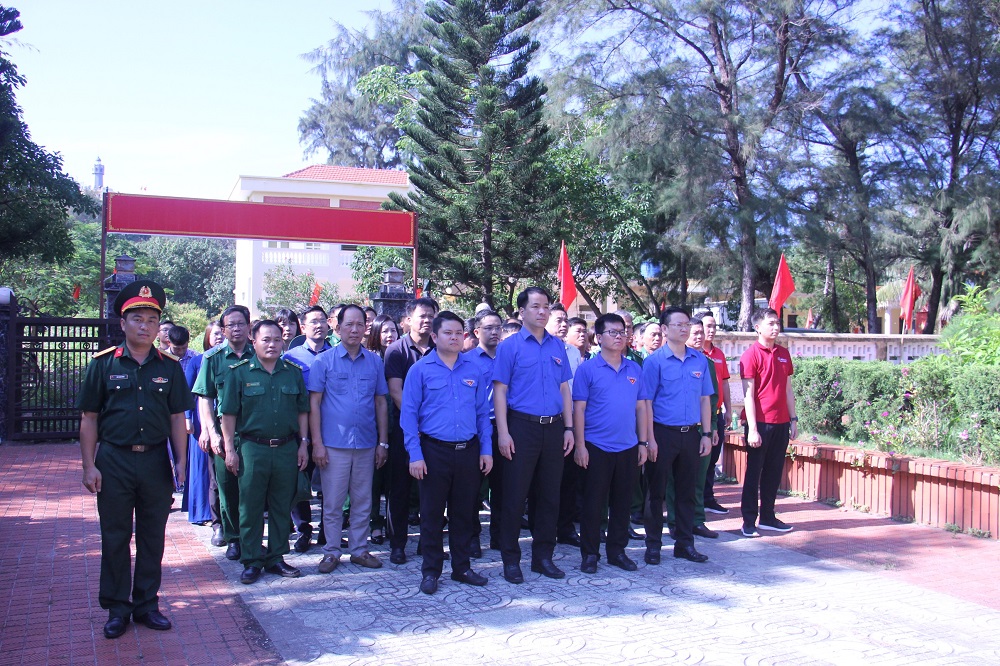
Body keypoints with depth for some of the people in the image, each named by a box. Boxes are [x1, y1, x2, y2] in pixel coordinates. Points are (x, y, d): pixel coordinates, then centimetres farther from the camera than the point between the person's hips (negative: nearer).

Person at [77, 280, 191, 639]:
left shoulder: (169, 367, 4)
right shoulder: (103, 364, -1)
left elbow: (177, 419, 7)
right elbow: (89, 418, 1)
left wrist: (181, 462, 0)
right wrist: (89, 465, -4)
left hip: (156, 461, 2)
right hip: (113, 460, -2)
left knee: (152, 537, 10)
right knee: (115, 538, 7)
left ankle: (147, 605, 22)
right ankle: (117, 609, 19)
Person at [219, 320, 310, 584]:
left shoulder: (293, 373, 8)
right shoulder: (240, 372, -1)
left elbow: (302, 411, 11)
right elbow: (229, 414, -1)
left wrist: (303, 444, 6)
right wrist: (230, 449, -5)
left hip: (287, 449, 3)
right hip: (252, 448, -3)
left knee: (281, 507, 9)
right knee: (251, 508, 3)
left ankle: (276, 557, 20)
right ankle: (251, 562, 13)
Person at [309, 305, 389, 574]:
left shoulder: (375, 361, 7)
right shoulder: (324, 361, -1)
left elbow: (381, 403, 9)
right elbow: (314, 403, -2)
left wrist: (383, 442, 6)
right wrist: (317, 443, -8)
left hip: (366, 444, 3)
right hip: (334, 444, -2)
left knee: (363, 502, 11)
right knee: (332, 503, 4)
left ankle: (359, 550, 23)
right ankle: (331, 552, 17)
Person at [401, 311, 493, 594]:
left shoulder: (473, 371, 8)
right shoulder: (420, 370, -2)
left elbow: (482, 412, 11)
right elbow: (409, 414, -3)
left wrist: (486, 449, 5)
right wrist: (415, 454, -10)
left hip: (468, 451, 3)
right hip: (435, 451, -3)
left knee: (464, 512, 11)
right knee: (432, 513, 5)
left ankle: (461, 567, 24)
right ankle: (431, 571, 17)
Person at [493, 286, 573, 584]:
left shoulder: (558, 346, 10)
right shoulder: (510, 346, -2)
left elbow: (564, 389, 13)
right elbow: (500, 391, -6)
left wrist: (568, 428, 7)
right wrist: (503, 433, -13)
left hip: (554, 428, 4)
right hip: (522, 427, -4)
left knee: (550, 495, 10)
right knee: (515, 495, 1)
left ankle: (543, 556, 22)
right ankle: (511, 559, 12)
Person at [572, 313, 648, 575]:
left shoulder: (634, 369, 9)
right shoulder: (588, 369, -4)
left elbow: (641, 407, 11)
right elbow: (579, 408, -6)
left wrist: (642, 442, 6)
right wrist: (580, 445, -11)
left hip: (628, 448, 4)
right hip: (597, 448, -4)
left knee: (622, 502, 12)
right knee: (594, 502, 3)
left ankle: (617, 550, 25)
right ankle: (589, 553, 14)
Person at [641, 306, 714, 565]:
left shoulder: (700, 360, 7)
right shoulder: (654, 361, -6)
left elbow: (704, 399, 11)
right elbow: (646, 402, -8)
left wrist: (706, 434, 5)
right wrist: (649, 439, -12)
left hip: (690, 434, 4)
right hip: (663, 433, -4)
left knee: (686, 491, 12)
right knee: (657, 491, 5)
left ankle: (685, 543, 23)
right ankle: (653, 545, 15)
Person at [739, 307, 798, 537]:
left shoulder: (783, 354, 11)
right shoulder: (751, 355, -8)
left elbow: (788, 389, 17)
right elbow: (748, 394, -11)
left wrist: (793, 419, 12)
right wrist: (752, 429, -16)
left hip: (781, 422, 6)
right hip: (760, 423, -6)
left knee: (774, 472, 12)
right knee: (754, 472, 1)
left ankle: (768, 517, 22)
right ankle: (749, 521, 8)